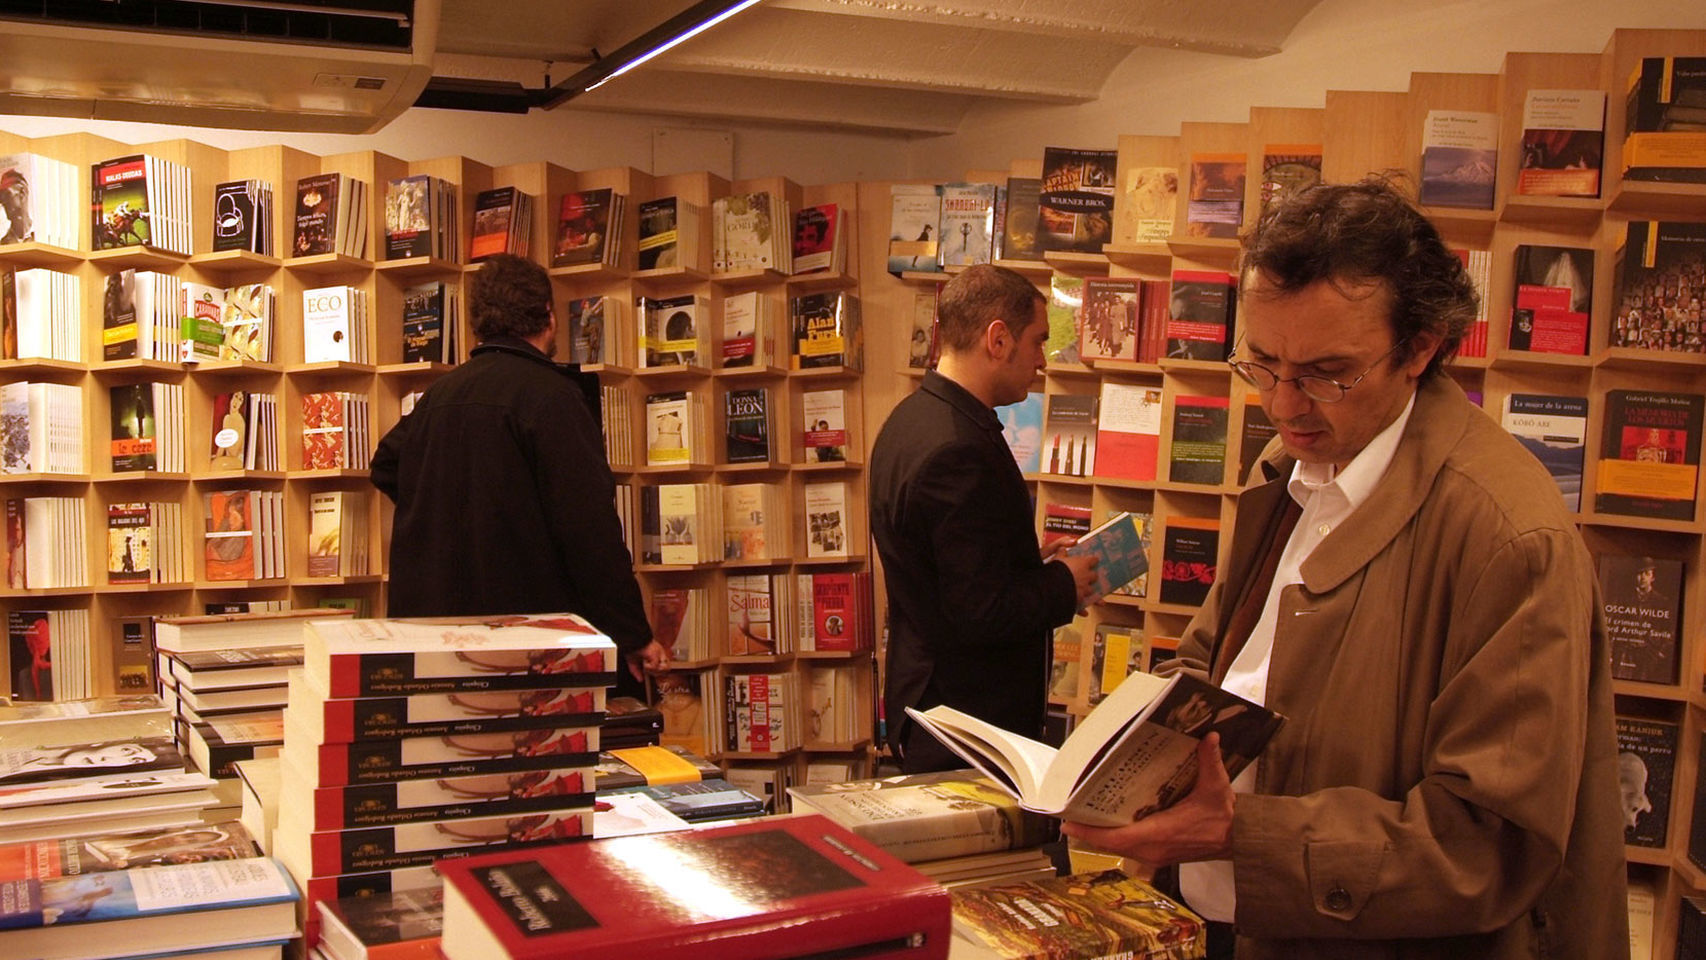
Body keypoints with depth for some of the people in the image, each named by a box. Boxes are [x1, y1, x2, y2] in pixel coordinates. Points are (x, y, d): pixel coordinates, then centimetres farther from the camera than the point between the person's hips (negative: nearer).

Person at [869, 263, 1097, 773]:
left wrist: (1036, 560, 11)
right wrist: (1063, 584, -10)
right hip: (974, 719, -10)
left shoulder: (910, 419, 7)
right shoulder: (958, 450, -25)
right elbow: (981, 612, -26)